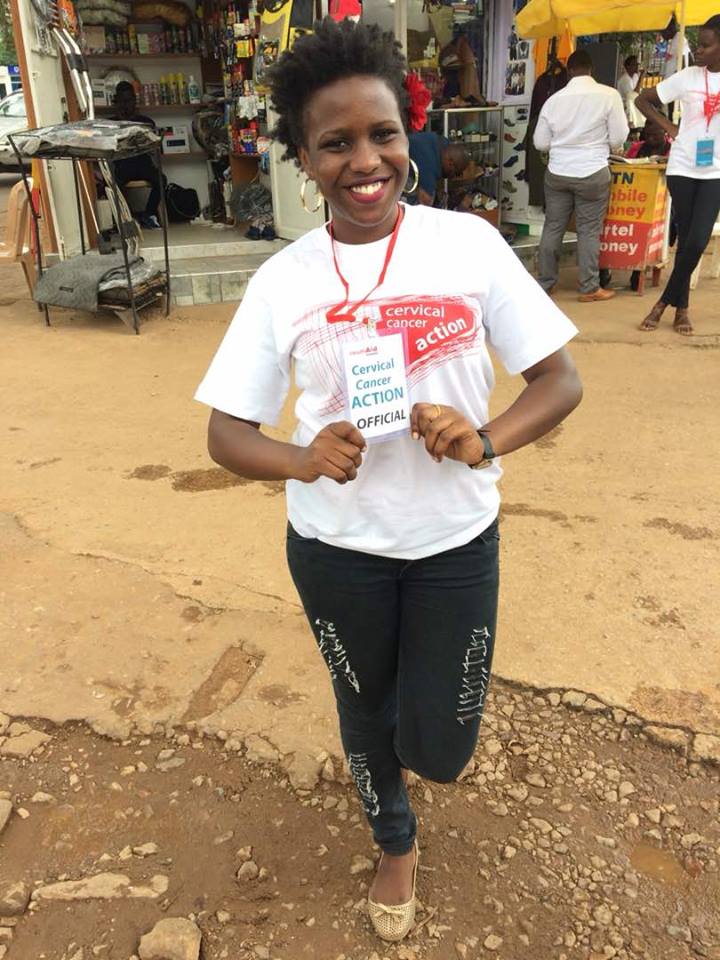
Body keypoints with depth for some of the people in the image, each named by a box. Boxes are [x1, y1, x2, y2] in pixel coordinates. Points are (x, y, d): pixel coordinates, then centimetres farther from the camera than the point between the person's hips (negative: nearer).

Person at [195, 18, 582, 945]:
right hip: (335, 547, 1)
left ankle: (417, 698, 49)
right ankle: (395, 842, 55)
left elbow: (560, 379, -6)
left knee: (440, 748, 9)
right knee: (366, 713, 22)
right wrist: (303, 459, -27)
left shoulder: (468, 242, -9)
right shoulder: (282, 280, -9)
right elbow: (226, 433, -6)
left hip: (456, 540, 0)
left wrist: (485, 440, -25)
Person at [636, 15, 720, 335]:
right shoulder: (687, 77, -1)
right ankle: (682, 306, 15)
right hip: (682, 168, 0)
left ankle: (665, 301, 8)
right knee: (687, 241, 2)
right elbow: (642, 99, 8)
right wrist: (668, 126, -2)